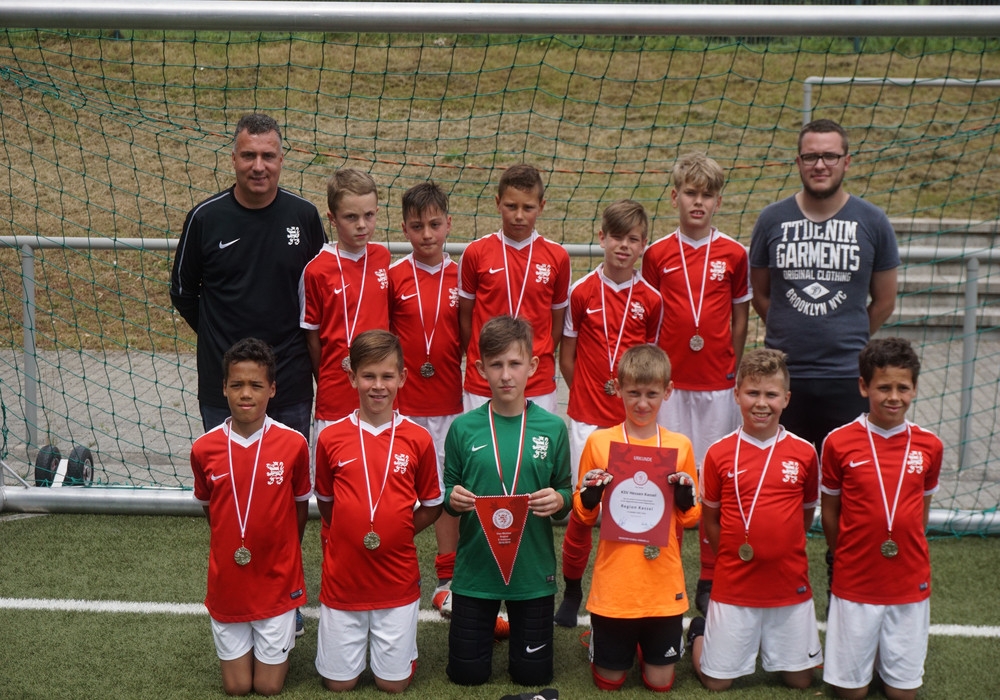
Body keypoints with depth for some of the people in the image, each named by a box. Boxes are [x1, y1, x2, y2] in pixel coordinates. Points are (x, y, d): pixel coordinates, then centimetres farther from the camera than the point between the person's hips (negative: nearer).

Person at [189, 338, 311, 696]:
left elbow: (301, 505, 2)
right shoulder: (204, 449, -10)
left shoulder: (293, 444, -13)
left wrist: (281, 554, 8)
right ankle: (241, 641, 39)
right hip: (227, 583, 1)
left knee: (269, 686, 9)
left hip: (277, 582, -1)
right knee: (237, 687, 10)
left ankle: (284, 625, 35)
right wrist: (232, 546, 5)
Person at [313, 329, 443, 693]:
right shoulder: (330, 438, -4)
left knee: (394, 683, 7)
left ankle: (388, 635, 35)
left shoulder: (418, 439, -6)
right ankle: (357, 637, 37)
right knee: (339, 682, 8)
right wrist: (351, 533, 0)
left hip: (397, 580, 0)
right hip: (342, 578, 1)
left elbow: (431, 506, 4)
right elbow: (325, 503, 10)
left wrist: (397, 531, -5)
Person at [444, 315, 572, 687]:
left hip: (533, 572, 0)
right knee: (466, 673, 9)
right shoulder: (463, 428, -5)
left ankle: (518, 625, 41)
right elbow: (448, 490, 4)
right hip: (474, 570, 0)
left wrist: (558, 500, -20)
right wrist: (453, 499, -19)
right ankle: (487, 625, 40)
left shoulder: (552, 428, -4)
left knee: (533, 674, 9)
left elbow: (565, 492, 3)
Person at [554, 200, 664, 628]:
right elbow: (567, 358, 6)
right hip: (587, 417, -1)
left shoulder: (651, 300, 2)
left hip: (632, 420, 1)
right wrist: (586, 395, 5)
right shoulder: (582, 292, -1)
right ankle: (572, 589, 20)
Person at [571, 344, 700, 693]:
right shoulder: (599, 442, -4)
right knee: (609, 680, 10)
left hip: (664, 586, 1)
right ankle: (598, 639, 40)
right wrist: (590, 493, -17)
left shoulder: (680, 446, -1)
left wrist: (686, 494, -14)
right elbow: (584, 516, 4)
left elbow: (689, 519, 7)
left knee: (660, 682, 10)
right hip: (613, 585, -1)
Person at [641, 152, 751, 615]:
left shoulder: (734, 255, 2)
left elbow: (740, 318, 9)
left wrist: (732, 370, 5)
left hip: (717, 385, 0)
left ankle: (711, 581, 15)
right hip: (669, 383, 0)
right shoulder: (657, 255, 2)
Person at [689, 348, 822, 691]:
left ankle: (770, 638, 37)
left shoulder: (804, 453, -2)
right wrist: (736, 555, -2)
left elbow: (806, 514, 11)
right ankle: (701, 633, 34)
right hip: (734, 585, -1)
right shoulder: (719, 453, -5)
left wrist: (780, 547, 3)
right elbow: (709, 520, 5)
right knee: (716, 681, 5)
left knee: (800, 679, 10)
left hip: (791, 585, 1)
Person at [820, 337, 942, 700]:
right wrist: (845, 561, 5)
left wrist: (909, 553, 8)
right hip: (855, 584, -2)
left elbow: (922, 509, 11)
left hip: (910, 584, 2)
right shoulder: (839, 442, -10)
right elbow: (829, 511, 2)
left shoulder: (929, 445, -3)